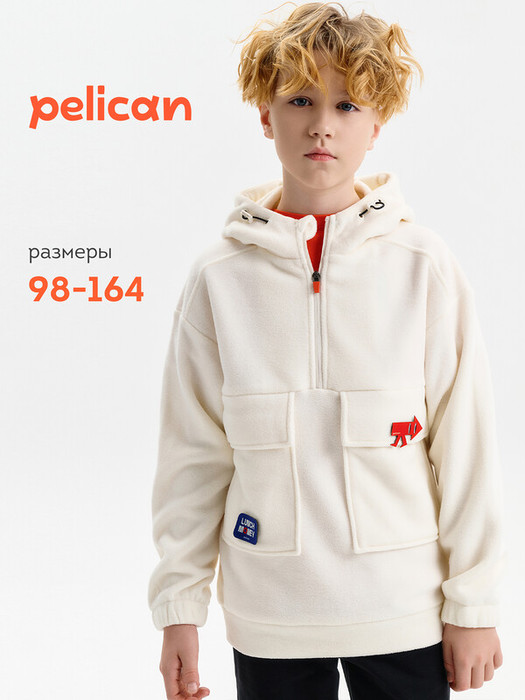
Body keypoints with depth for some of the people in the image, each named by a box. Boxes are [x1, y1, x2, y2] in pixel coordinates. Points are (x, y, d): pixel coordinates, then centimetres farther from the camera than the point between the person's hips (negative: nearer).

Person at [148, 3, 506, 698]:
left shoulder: (425, 267, -6)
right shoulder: (219, 278, -4)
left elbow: (466, 444, -3)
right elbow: (193, 455, 1)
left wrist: (474, 603, -1)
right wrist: (178, 604, 2)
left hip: (405, 612, 0)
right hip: (268, 618, 1)